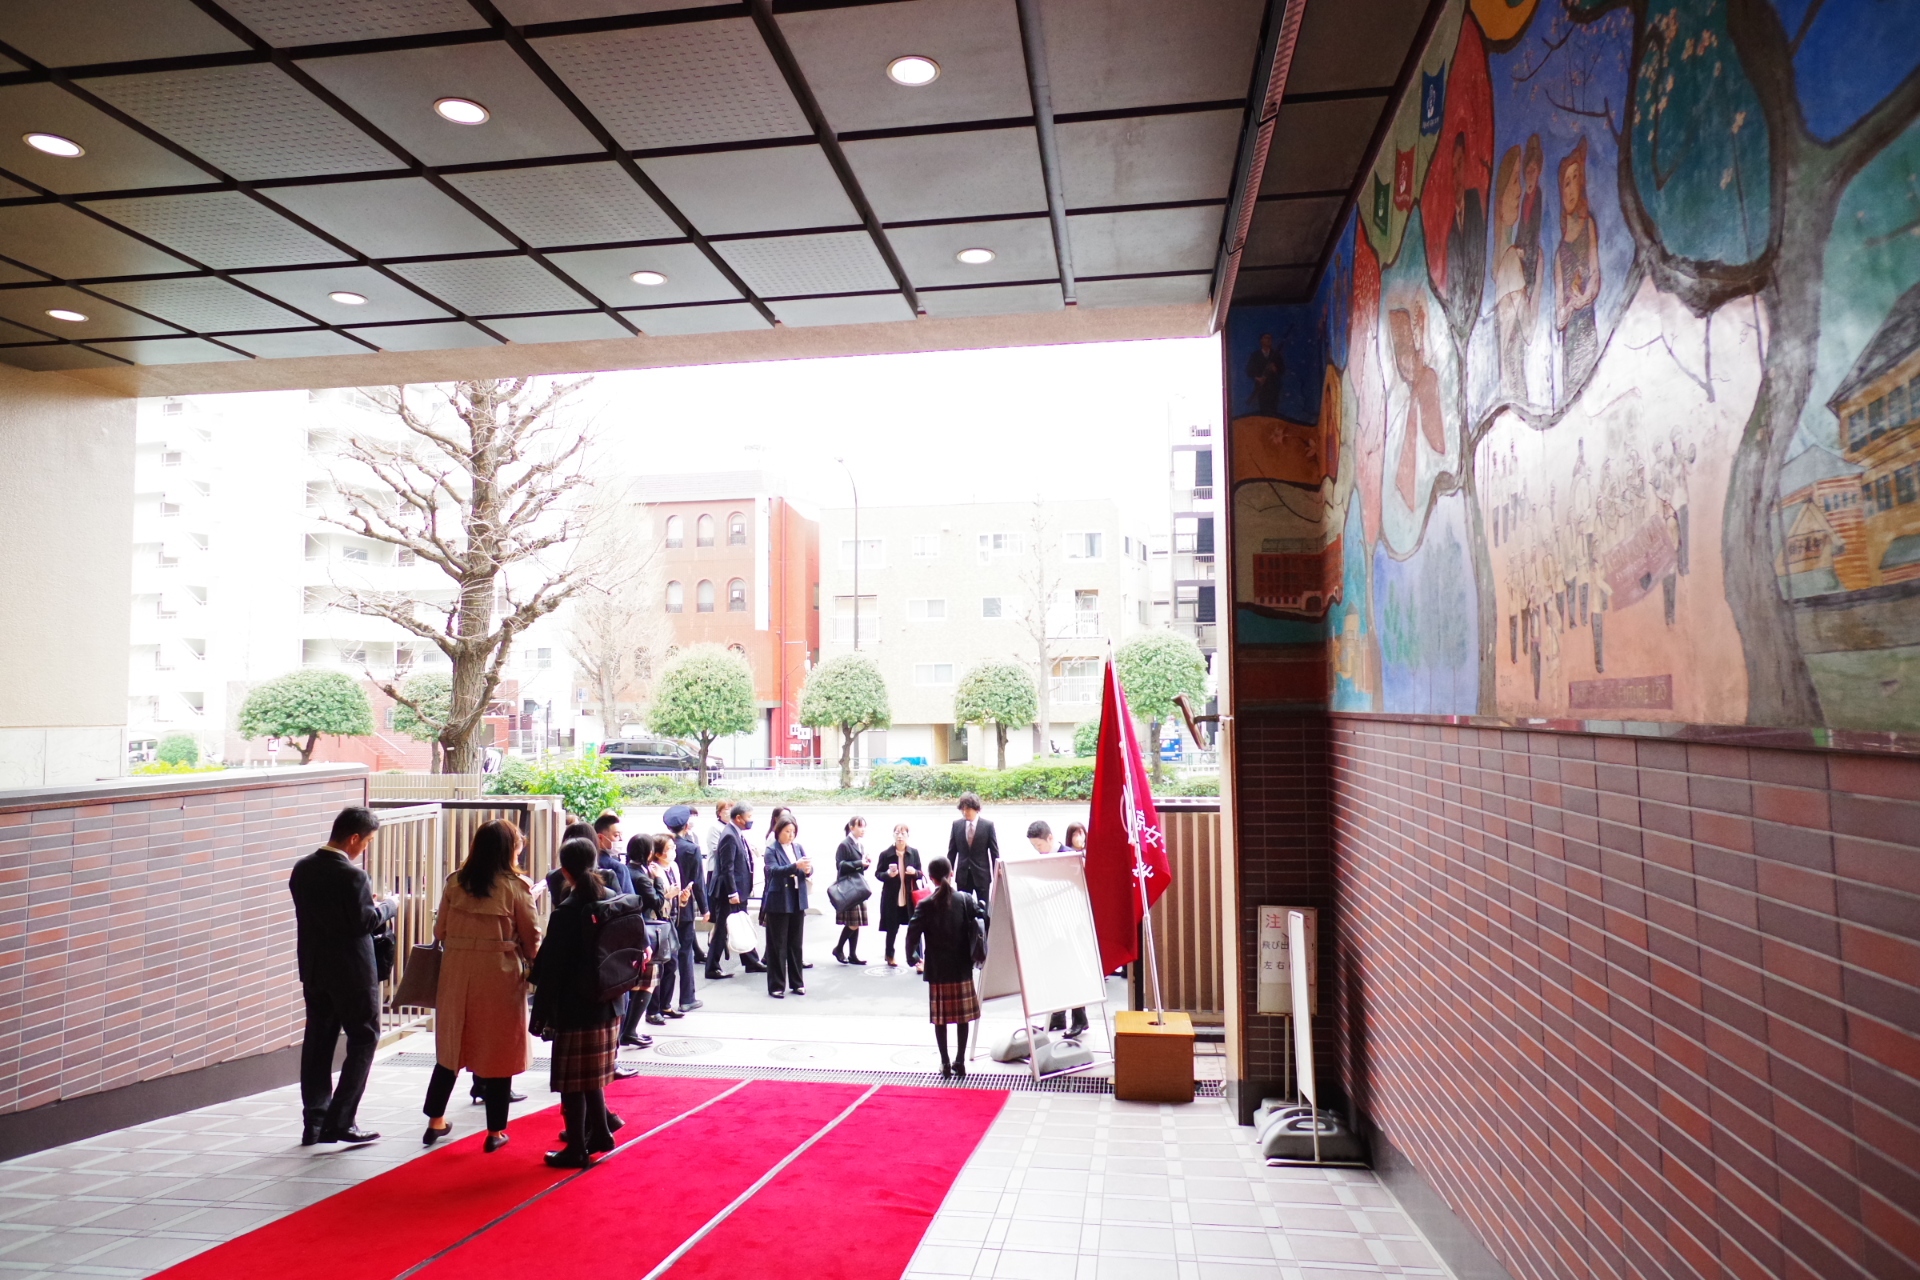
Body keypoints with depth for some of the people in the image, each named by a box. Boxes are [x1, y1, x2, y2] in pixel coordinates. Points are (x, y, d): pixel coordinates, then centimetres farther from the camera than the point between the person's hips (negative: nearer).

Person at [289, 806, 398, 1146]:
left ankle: (314, 1123, 18)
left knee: (317, 1043, 13)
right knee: (364, 1040, 4)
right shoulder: (352, 876, -21)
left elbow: (317, 913, 11)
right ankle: (340, 1122, 2)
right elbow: (364, 923, -18)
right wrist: (387, 907, 0)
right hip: (351, 972, -8)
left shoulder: (302, 869, 4)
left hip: (313, 969, 8)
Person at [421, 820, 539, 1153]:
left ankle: (436, 1120, 27)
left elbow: (439, 931, 6)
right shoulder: (515, 888, -9)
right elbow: (532, 939, -4)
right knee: (498, 1050, 7)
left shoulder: (455, 883, 1)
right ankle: (495, 1132, 14)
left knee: (451, 1046, 18)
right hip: (499, 973, -4)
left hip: (456, 971, 4)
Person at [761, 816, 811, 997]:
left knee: (796, 944, 12)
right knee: (777, 945, 1)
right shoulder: (771, 850, -5)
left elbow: (809, 869, 4)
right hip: (779, 902, -5)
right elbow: (774, 870, -20)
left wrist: (807, 869, -19)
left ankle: (796, 983, 22)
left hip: (797, 901, 5)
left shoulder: (798, 847, 10)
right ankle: (776, 986, 8)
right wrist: (796, 866, -33)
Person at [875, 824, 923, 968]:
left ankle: (913, 957, 8)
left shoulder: (914, 852, 1)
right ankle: (890, 956, 33)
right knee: (892, 928, 12)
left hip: (910, 896, 1)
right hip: (892, 897, -1)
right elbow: (877, 874, 3)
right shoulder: (885, 854, -5)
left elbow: (920, 874, 7)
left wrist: (914, 872, -15)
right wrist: (888, 874, -18)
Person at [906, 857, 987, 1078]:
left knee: (939, 1017, 9)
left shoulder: (925, 905, -8)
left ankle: (945, 1063, 10)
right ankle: (960, 1062, 13)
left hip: (937, 970, -1)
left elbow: (913, 933, -13)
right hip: (962, 969, 1)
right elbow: (983, 918, -9)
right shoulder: (966, 900, -4)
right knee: (962, 1015, 10)